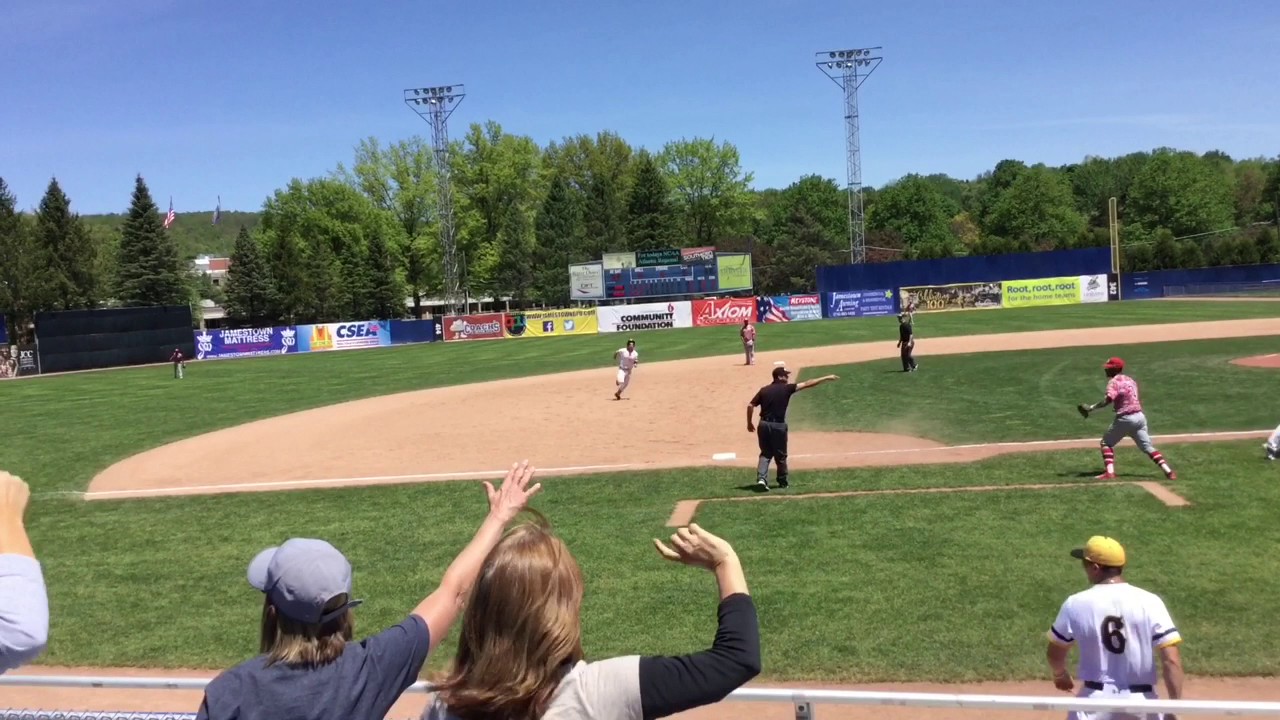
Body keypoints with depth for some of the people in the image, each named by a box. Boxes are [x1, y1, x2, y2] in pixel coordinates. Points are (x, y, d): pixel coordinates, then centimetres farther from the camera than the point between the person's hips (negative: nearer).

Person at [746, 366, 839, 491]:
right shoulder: (786, 388, -4)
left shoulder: (764, 390, 6)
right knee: (780, 455, 12)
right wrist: (826, 378, 5)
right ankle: (783, 482, 24)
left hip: (764, 424, 4)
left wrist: (749, 423, 11)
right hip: (778, 425, -3)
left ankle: (761, 478, -8)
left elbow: (750, 406, 1)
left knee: (765, 453, 12)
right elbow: (807, 384, -1)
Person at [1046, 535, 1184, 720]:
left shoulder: (1076, 604, -6)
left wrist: (1060, 675, 29)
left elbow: (1055, 654, 8)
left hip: (1096, 699, -1)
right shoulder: (1149, 602, -7)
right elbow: (1171, 660, -13)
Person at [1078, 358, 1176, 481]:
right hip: (1140, 416, 7)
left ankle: (1109, 473, -7)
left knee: (1107, 443, 7)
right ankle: (1168, 471, 1)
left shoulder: (1114, 382, -8)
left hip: (1125, 418, -7)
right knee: (1147, 446, 12)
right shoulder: (1130, 380, 17)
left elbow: (1108, 400, -23)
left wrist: (1091, 407, -22)